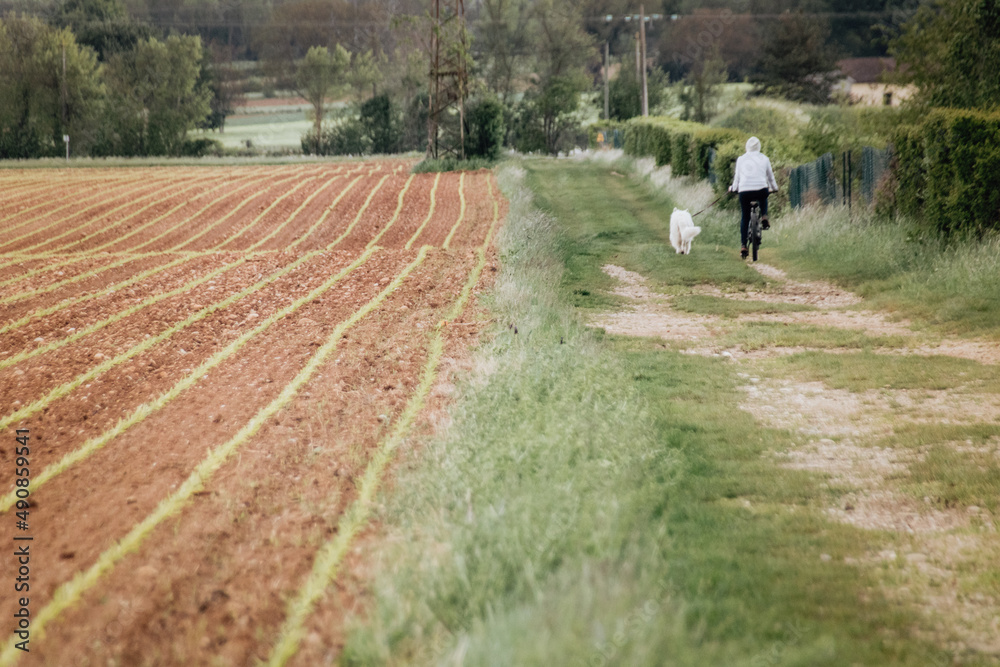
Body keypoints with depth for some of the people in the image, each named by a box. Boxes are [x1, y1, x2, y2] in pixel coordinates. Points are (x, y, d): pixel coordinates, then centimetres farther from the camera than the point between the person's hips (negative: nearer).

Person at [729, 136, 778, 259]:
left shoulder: (740, 159, 8)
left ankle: (743, 246, 4)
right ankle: (764, 218, 16)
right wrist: (774, 188, 35)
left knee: (744, 218, 12)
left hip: (744, 191, 0)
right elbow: (770, 176, 17)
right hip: (761, 190, 0)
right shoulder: (764, 159, 8)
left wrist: (733, 188, 30)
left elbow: (737, 177, 12)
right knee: (763, 198, 37)